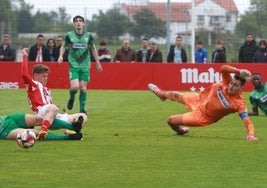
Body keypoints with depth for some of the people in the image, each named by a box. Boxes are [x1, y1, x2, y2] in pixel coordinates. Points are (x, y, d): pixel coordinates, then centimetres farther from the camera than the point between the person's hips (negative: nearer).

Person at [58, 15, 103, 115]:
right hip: (73, 65, -1)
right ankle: (71, 98, 18)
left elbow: (93, 48, 15)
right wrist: (61, 56, -3)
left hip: (85, 66, 1)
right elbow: (63, 46, 15)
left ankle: (82, 109, 11)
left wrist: (98, 63, 17)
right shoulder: (69, 35, 0)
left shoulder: (88, 35, 3)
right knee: (75, 87, -15)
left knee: (83, 88, -2)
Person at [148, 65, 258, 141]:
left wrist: (251, 134, -55)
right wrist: (237, 71, -49)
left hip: (202, 116, -5)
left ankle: (180, 131, 41)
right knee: (174, 95, 31)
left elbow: (247, 120, -39)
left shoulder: (239, 103, -35)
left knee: (170, 120, 2)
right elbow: (223, 68, -38)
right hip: (200, 99, 5)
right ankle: (162, 94, 71)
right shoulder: (227, 82, -24)